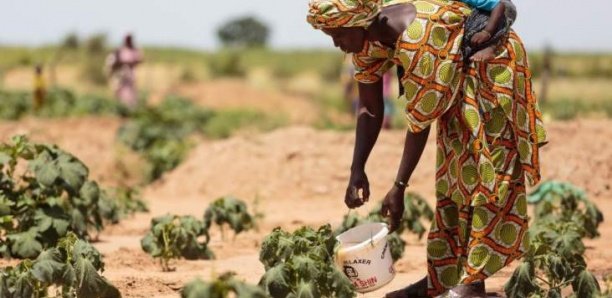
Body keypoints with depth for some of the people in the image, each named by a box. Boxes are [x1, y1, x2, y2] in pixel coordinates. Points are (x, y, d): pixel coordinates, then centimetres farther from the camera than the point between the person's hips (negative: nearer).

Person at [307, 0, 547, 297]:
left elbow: (420, 121, -31)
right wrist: (357, 171, -11)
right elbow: (370, 108, -3)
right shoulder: (364, 40, -12)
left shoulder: (417, 42, -37)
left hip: (491, 64, -8)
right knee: (451, 172, 7)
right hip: (456, 72, 9)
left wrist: (399, 187, -26)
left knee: (483, 170, -15)